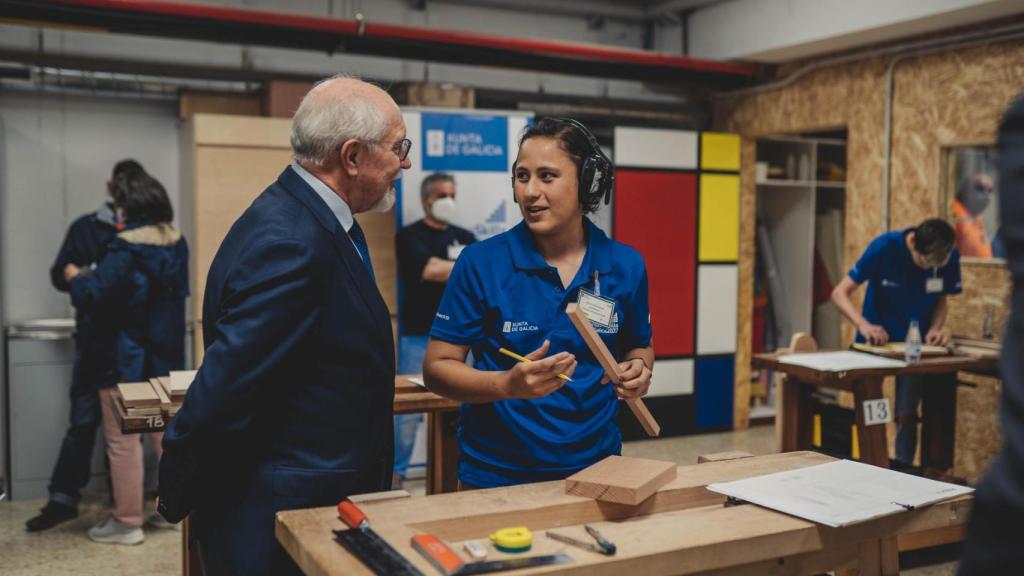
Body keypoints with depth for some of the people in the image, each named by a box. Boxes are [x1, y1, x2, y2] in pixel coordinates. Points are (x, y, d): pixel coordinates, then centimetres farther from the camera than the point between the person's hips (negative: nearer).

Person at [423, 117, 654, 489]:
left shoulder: (625, 266, -3)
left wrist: (639, 370, -8)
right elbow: (436, 367, -10)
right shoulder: (481, 263, -11)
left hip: (595, 467, 2)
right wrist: (509, 384, -26)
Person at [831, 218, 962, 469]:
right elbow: (840, 293, -22)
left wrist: (935, 329, -17)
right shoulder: (884, 247, -23)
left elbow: (941, 299, 3)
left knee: (906, 416, -2)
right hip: (874, 340, -1)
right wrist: (863, 325, -38)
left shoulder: (950, 258, -15)